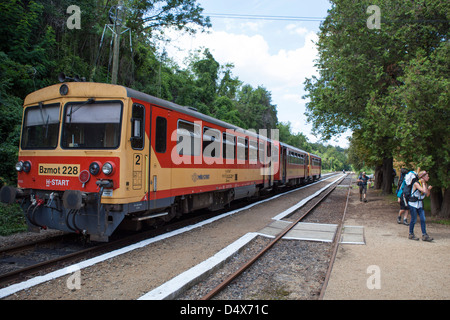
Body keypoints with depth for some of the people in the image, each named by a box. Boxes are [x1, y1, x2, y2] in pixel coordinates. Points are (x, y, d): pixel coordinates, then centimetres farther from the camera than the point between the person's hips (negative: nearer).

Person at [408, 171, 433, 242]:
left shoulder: (425, 184, 7)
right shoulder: (416, 183, -16)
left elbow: (427, 195, 5)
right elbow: (424, 191, -28)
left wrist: (429, 189, -11)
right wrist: (423, 183, -16)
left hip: (420, 204, 7)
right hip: (413, 204, -7)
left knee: (423, 219, 1)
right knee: (414, 219, -1)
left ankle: (424, 235, 4)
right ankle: (411, 234, 12)